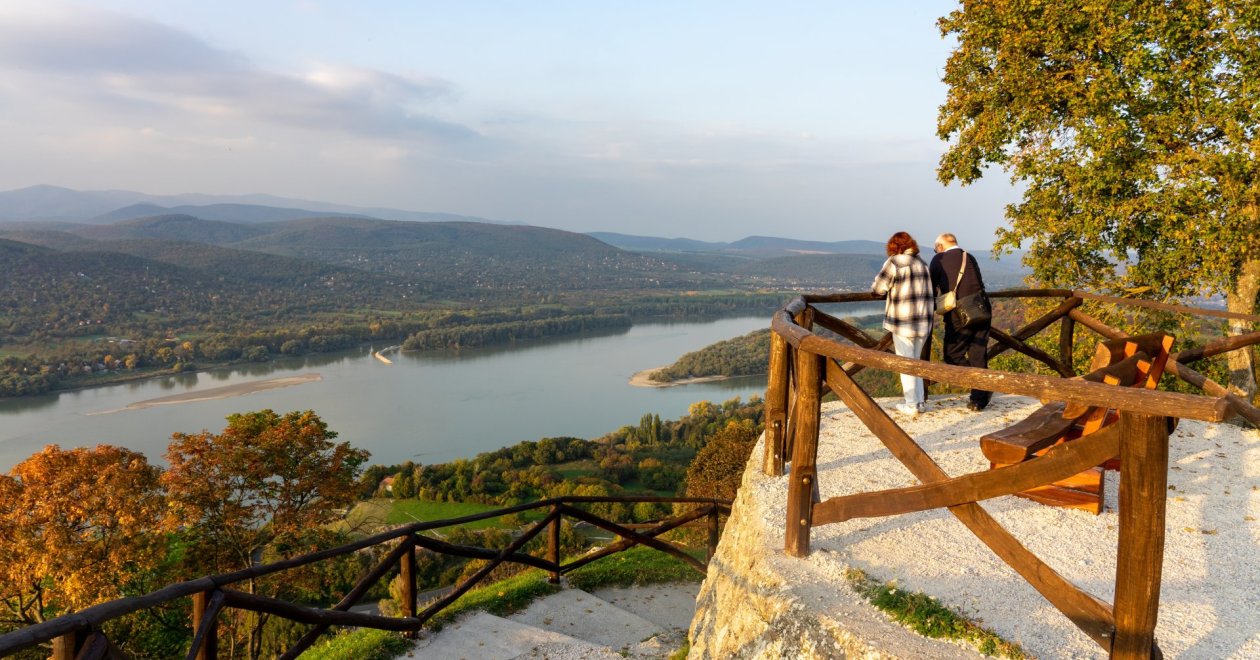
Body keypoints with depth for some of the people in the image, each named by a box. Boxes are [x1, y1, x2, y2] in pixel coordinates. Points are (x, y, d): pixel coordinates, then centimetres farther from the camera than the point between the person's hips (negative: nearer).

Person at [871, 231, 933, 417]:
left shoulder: (894, 263, -10)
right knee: (915, 361, 18)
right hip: (923, 320, 6)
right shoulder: (922, 264, 11)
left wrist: (891, 289, 15)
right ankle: (920, 400, 20)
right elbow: (927, 289, 12)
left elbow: (878, 288, -8)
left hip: (902, 320, -6)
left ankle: (912, 405, 5)